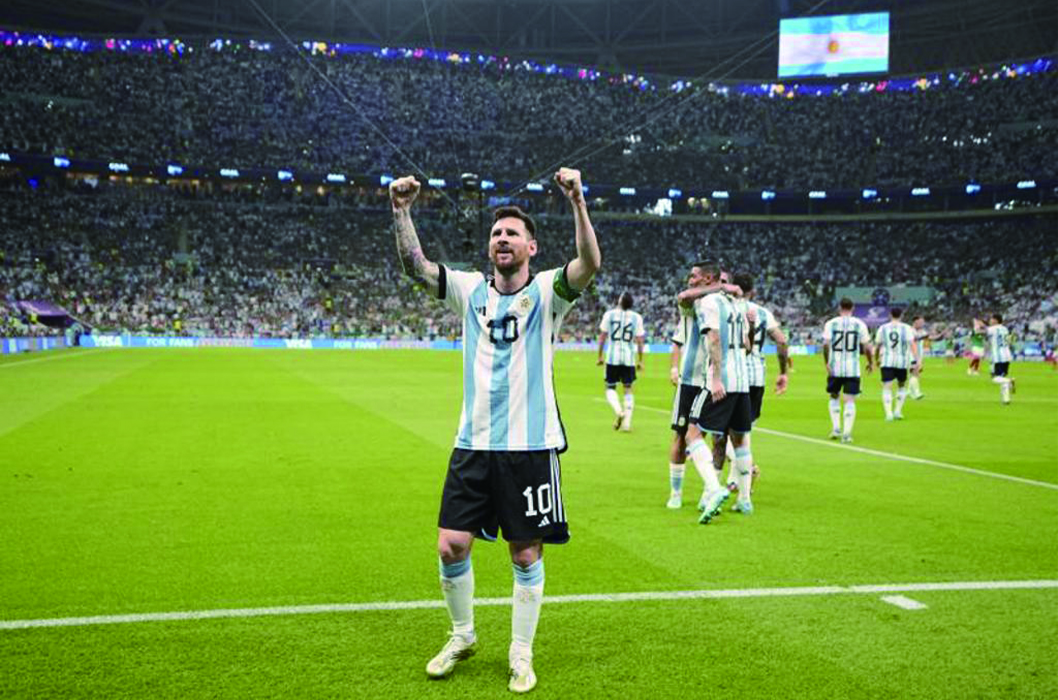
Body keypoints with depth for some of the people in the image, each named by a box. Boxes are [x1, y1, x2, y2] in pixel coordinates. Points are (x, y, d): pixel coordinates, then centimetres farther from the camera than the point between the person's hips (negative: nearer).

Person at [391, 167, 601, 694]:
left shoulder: (547, 291, -3)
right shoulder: (470, 290, 6)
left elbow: (589, 264, -22)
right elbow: (415, 265, -6)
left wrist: (578, 202, -35)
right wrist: (401, 211, -20)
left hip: (531, 446, -3)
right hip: (473, 444, 3)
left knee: (526, 555, 5)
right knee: (451, 546, 2)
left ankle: (521, 655, 23)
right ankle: (462, 636, 27)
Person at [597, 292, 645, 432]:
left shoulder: (609, 314, 0)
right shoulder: (636, 317, 2)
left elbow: (602, 336, 1)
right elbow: (639, 341, 1)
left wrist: (600, 356, 10)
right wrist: (640, 360, 9)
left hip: (612, 357, -1)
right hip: (629, 357, 1)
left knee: (610, 388, 10)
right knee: (628, 389, 11)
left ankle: (618, 411, -17)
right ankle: (627, 422, 4)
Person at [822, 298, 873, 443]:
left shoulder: (831, 323, 1)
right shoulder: (859, 324, 0)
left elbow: (826, 344, -11)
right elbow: (866, 347, 0)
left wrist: (827, 363, -9)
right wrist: (870, 362, 14)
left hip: (834, 368, 1)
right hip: (853, 369, -1)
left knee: (834, 397, 19)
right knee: (850, 400, 2)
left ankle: (836, 429, 12)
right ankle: (847, 434, -5)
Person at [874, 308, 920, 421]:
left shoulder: (882, 328, 5)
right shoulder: (907, 328, 1)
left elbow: (877, 346, 10)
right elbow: (912, 343, -10)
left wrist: (876, 359, 25)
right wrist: (916, 360, -14)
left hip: (887, 362, 0)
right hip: (902, 362, 0)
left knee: (887, 388, -3)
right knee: (901, 386, 21)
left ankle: (888, 413, -18)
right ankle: (898, 411, 16)